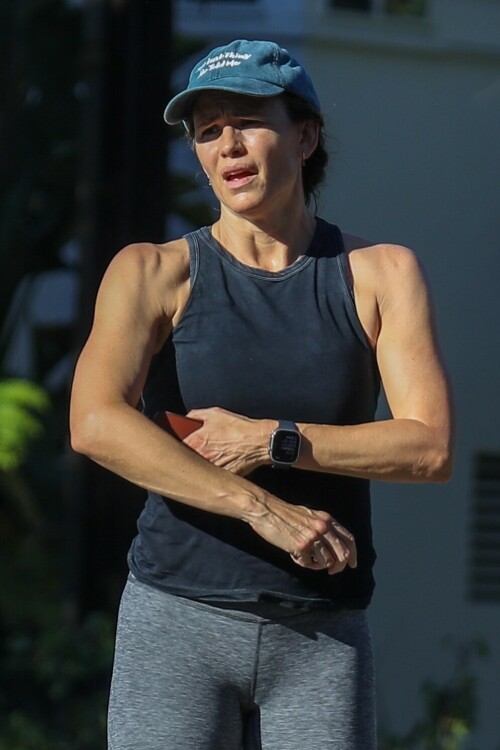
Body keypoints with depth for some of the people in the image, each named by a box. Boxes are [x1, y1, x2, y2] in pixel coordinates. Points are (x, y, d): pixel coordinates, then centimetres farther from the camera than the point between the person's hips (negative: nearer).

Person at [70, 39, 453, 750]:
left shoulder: (381, 275, 7)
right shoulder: (154, 274, 2)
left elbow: (431, 448, -4)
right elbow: (96, 424, -16)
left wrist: (270, 442, -13)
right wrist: (263, 509, -22)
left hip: (323, 637, 1)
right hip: (177, 619, -1)